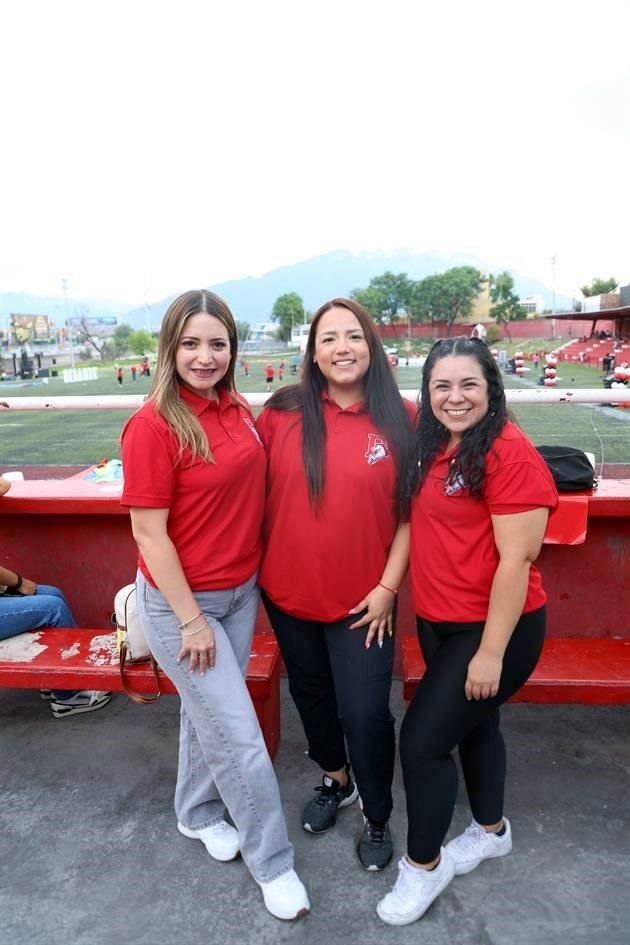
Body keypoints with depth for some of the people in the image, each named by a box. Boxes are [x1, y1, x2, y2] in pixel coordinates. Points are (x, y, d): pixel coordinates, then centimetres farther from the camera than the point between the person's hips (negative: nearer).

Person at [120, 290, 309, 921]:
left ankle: (197, 814, 49)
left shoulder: (237, 410, -1)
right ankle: (272, 863, 28)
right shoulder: (153, 424, -20)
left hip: (241, 591, 6)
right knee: (239, 736, 4)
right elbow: (149, 533, -18)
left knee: (208, 711, 24)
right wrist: (192, 620, -15)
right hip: (181, 599, -6)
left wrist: (255, 579, 11)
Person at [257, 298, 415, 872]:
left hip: (363, 600, -2)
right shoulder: (281, 414, -6)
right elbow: (259, 497, 2)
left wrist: (387, 586, -8)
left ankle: (378, 818, 34)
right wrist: (263, 569, 3)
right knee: (311, 694, 22)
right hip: (289, 593, 3)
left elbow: (411, 512, -5)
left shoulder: (401, 420, -9)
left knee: (365, 712, 4)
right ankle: (335, 781, 51)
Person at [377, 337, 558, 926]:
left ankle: (423, 865, 24)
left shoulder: (509, 453, -20)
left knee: (422, 739, -2)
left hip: (493, 629, -8)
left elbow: (516, 560, -21)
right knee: (473, 725, 24)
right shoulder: (433, 447, 4)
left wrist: (491, 652, -19)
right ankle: (491, 829, 49)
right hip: (438, 622, 8)